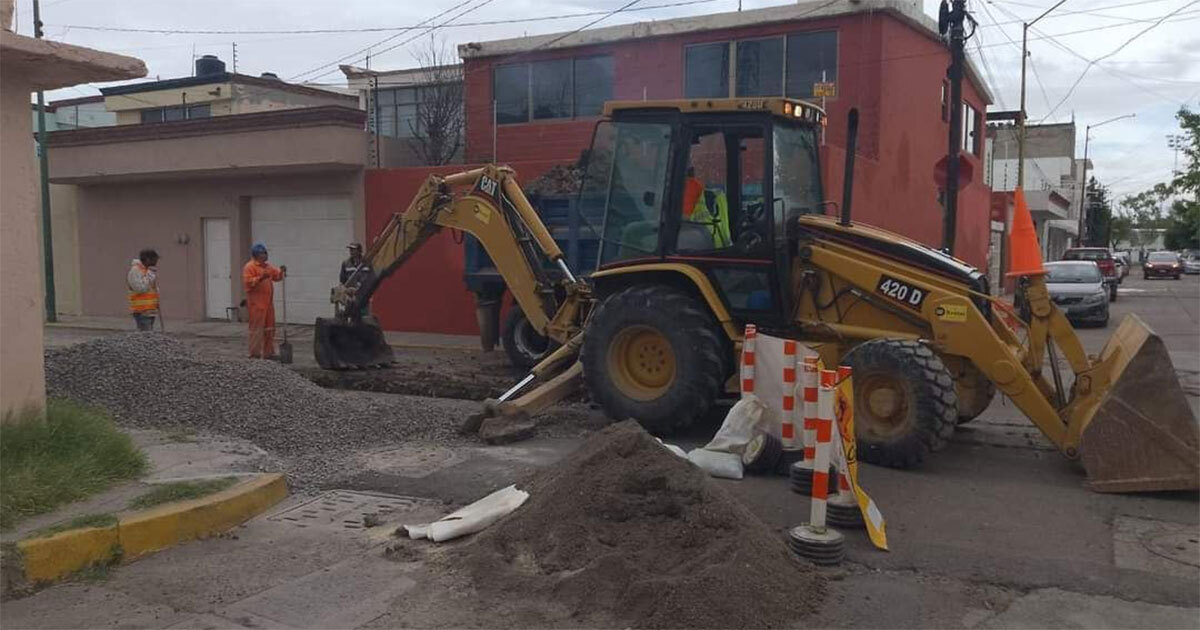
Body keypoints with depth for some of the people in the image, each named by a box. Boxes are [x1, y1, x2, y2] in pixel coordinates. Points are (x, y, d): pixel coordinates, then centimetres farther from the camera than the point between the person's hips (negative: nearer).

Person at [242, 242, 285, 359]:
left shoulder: (267, 267, 17)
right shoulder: (249, 267, -8)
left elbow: (276, 276, 18)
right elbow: (247, 283, -18)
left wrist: (281, 271, -2)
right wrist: (260, 278, -28)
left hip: (268, 303, 9)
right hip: (256, 304, -9)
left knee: (269, 329, 11)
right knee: (257, 329, -7)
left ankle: (268, 353, 19)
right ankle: (255, 355, -3)